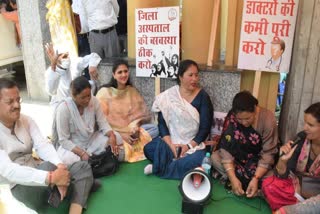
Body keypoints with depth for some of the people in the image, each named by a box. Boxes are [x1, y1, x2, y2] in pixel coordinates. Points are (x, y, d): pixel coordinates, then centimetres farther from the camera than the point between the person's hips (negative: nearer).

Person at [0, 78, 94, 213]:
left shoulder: (26, 120, 2)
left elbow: (43, 146, -10)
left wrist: (59, 166, -31)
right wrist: (51, 177, -39)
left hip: (35, 174, 7)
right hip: (14, 187, -6)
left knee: (82, 167, -8)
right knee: (49, 167, -35)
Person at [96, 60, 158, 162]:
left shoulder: (132, 91, 11)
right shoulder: (104, 92, -3)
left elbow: (143, 113, 7)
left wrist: (136, 126, -14)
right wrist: (121, 135, -16)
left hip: (131, 130, 5)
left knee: (154, 129, -24)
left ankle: (128, 147, -22)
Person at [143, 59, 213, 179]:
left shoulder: (202, 97, -4)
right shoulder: (168, 95, -1)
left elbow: (205, 127, -7)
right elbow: (161, 122, -4)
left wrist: (189, 146, -17)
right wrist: (170, 144, -18)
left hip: (194, 143, -1)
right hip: (171, 141, 1)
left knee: (197, 160, -32)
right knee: (149, 149, -24)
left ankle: (160, 167, -15)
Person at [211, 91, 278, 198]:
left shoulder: (267, 119, -25)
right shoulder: (231, 118, -21)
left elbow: (268, 153, -25)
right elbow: (226, 148, -25)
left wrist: (256, 178, -35)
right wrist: (232, 178, -34)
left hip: (259, 160, -2)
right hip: (238, 157, 3)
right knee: (215, 157, -22)